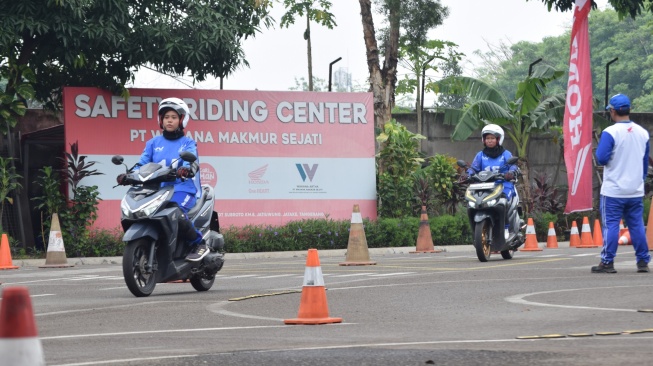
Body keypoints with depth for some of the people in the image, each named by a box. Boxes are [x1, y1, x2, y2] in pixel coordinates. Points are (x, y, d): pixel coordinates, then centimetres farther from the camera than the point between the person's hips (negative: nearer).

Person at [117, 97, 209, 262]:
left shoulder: (188, 143, 9)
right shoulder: (153, 143, 19)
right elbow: (142, 164, 6)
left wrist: (185, 169, -38)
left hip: (182, 188, -4)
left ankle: (199, 243, -15)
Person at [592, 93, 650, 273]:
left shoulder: (610, 132, -14)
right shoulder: (643, 133, 6)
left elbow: (601, 158, -19)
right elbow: (645, 162, 14)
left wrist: (598, 150, 3)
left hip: (613, 191, -5)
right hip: (636, 191, 5)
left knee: (611, 225, -1)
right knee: (637, 225, 10)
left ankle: (607, 262, -1)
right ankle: (643, 261, 11)